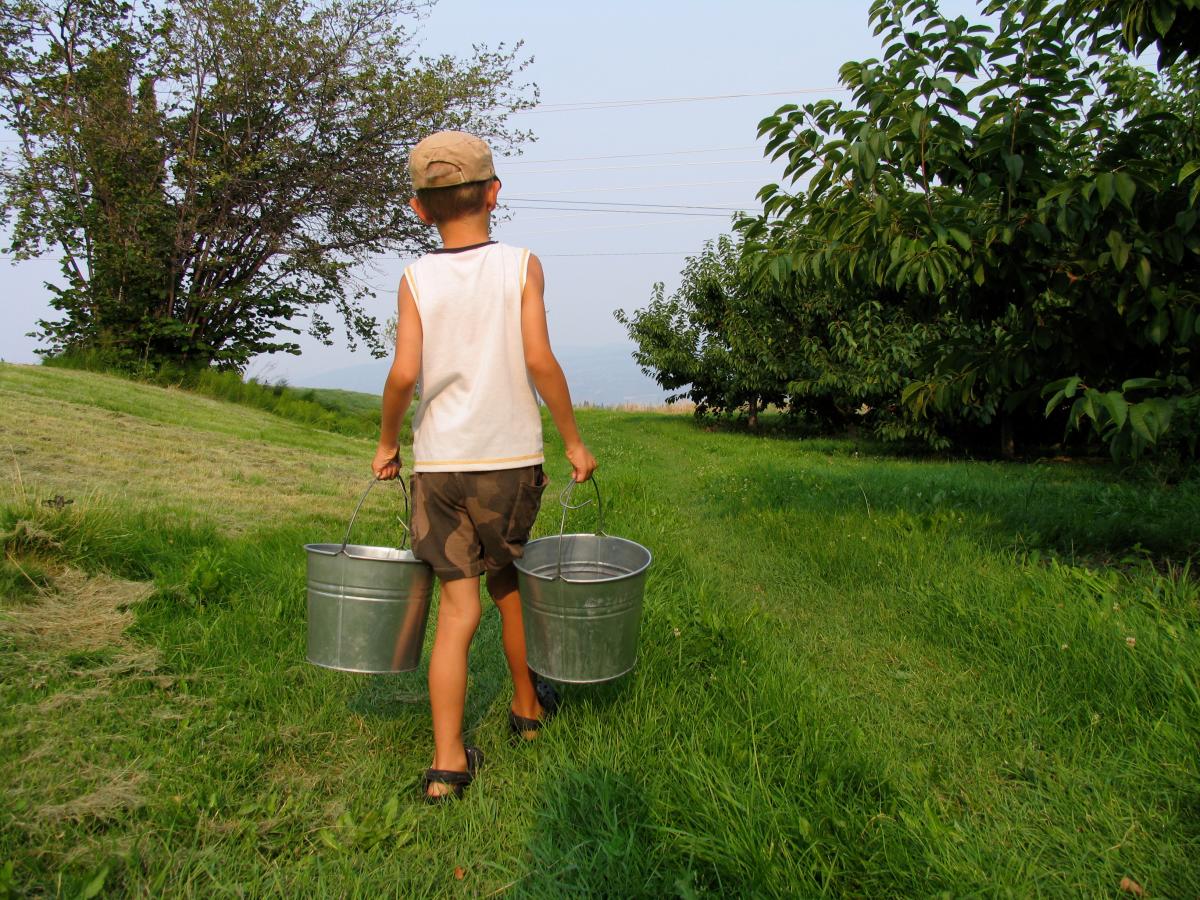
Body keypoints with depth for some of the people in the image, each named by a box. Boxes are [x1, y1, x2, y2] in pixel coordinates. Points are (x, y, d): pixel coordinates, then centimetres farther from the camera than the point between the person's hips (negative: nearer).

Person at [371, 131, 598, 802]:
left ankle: (449, 760, 0)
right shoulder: (522, 266, -2)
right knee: (506, 581, 21)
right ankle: (528, 705, 39)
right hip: (511, 458, 0)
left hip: (438, 463, 0)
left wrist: (387, 444, 7)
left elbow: (405, 372, -9)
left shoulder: (417, 278, 1)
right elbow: (538, 358, -12)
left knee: (458, 606, 5)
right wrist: (574, 441, -3)